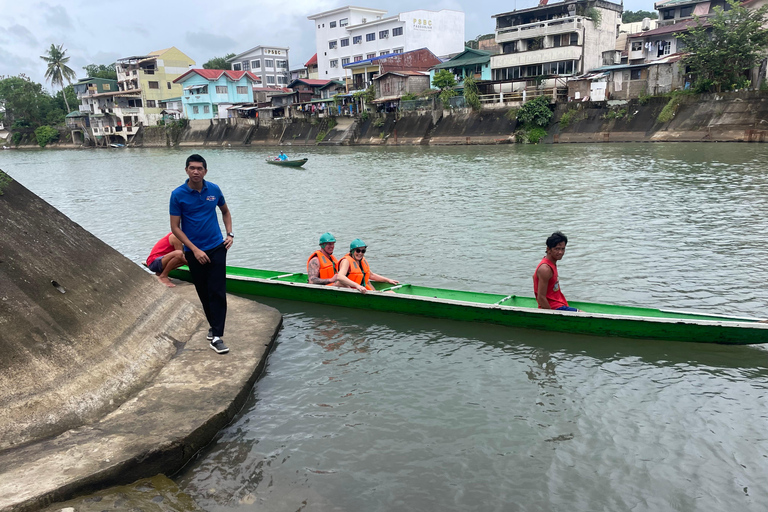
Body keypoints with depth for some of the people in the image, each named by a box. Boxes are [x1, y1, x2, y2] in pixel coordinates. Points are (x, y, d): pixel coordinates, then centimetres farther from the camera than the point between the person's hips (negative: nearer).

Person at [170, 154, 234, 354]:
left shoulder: (214, 189, -1)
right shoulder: (178, 195, -8)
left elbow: (225, 212, 17)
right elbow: (175, 227, -8)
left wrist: (230, 234, 3)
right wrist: (195, 250, -14)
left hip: (217, 248, 1)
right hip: (194, 252, -1)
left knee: (218, 292, -7)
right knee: (204, 293, 11)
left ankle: (216, 336, -5)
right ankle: (214, 325, 32)